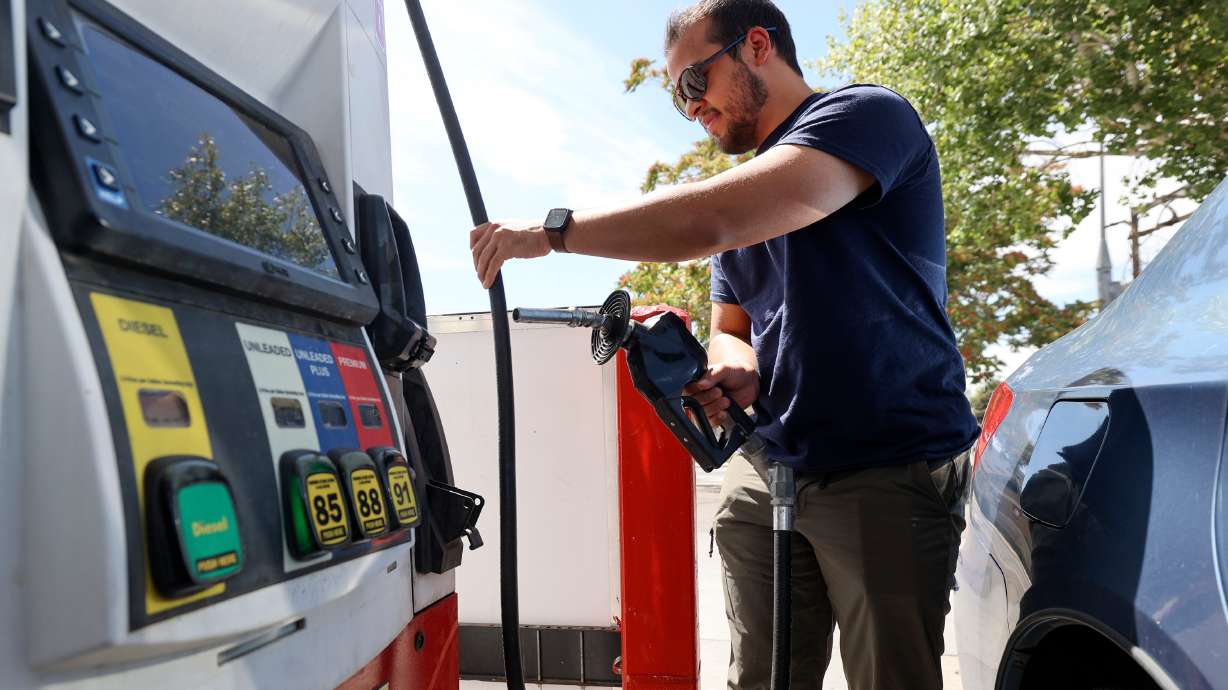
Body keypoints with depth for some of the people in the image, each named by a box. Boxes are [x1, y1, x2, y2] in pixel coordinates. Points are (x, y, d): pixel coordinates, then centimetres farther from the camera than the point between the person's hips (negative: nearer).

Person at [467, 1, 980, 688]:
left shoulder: (869, 115, -9)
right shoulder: (749, 184, 16)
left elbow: (708, 221, -24)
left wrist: (552, 229, -16)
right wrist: (737, 372, -5)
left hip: (890, 473, -6)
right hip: (764, 473, 7)